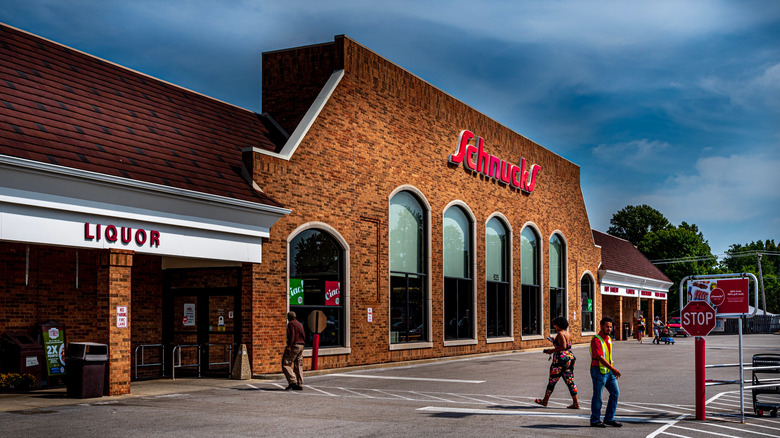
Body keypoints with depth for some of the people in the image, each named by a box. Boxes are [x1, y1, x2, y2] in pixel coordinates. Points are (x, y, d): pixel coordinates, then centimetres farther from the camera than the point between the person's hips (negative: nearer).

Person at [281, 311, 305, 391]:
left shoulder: (291, 324, -5)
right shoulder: (300, 324, 20)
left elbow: (292, 335, -17)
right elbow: (303, 337, 18)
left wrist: (289, 346, -21)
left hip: (294, 345, -8)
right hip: (301, 346, 8)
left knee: (285, 364, -8)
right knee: (298, 366, 8)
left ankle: (292, 382, -21)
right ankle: (300, 385, 5)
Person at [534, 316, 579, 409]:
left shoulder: (560, 334, -13)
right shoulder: (568, 334, 13)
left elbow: (563, 346, -23)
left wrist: (552, 350, -13)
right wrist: (555, 341, 26)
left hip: (561, 359, -8)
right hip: (570, 358, 9)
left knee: (552, 381, 5)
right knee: (570, 381, 8)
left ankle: (545, 401, 17)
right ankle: (576, 403, 3)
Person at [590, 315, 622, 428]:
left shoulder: (609, 339, 13)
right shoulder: (596, 339, -15)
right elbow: (599, 357, -23)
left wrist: (613, 370, 19)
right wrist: (613, 368, -26)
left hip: (609, 371, 8)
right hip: (599, 371, -8)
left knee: (615, 393, 6)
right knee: (597, 396, 0)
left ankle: (609, 418, 15)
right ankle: (595, 420, 12)